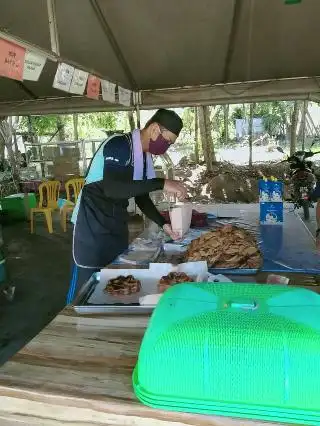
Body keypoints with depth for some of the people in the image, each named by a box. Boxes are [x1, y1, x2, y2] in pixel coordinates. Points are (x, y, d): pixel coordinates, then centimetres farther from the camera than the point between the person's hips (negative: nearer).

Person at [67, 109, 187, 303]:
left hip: (117, 224, 8)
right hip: (92, 224, -8)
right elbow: (111, 188, -35)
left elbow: (141, 196, 13)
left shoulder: (146, 157, 6)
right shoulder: (119, 145, -20)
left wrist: (163, 223, 0)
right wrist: (162, 183, -37)